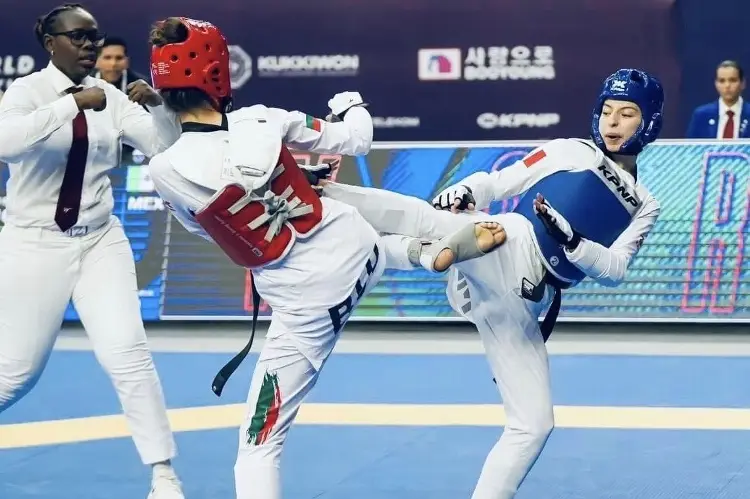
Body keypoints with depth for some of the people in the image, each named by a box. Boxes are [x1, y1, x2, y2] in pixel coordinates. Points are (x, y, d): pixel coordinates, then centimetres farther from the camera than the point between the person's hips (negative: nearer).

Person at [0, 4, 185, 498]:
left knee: (128, 354, -8)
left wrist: (159, 105, -21)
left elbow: (166, 145, -2)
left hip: (100, 242, 3)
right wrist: (73, 103, -36)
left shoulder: (109, 97, 2)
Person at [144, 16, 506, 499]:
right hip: (358, 248, 4)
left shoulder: (166, 171, -17)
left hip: (307, 305, -4)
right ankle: (432, 251, 28)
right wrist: (352, 105, 28)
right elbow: (356, 141, 3)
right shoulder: (261, 122, -11)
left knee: (260, 446, 3)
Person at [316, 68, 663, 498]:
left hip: (520, 305, 4)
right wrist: (462, 191, -10)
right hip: (508, 250, -4)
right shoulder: (568, 151, 16)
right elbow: (496, 183, 13)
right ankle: (314, 192, -49)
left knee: (535, 423, -2)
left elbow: (615, 270, 6)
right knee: (433, 219, -35)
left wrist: (570, 239, -13)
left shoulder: (643, 207, 20)